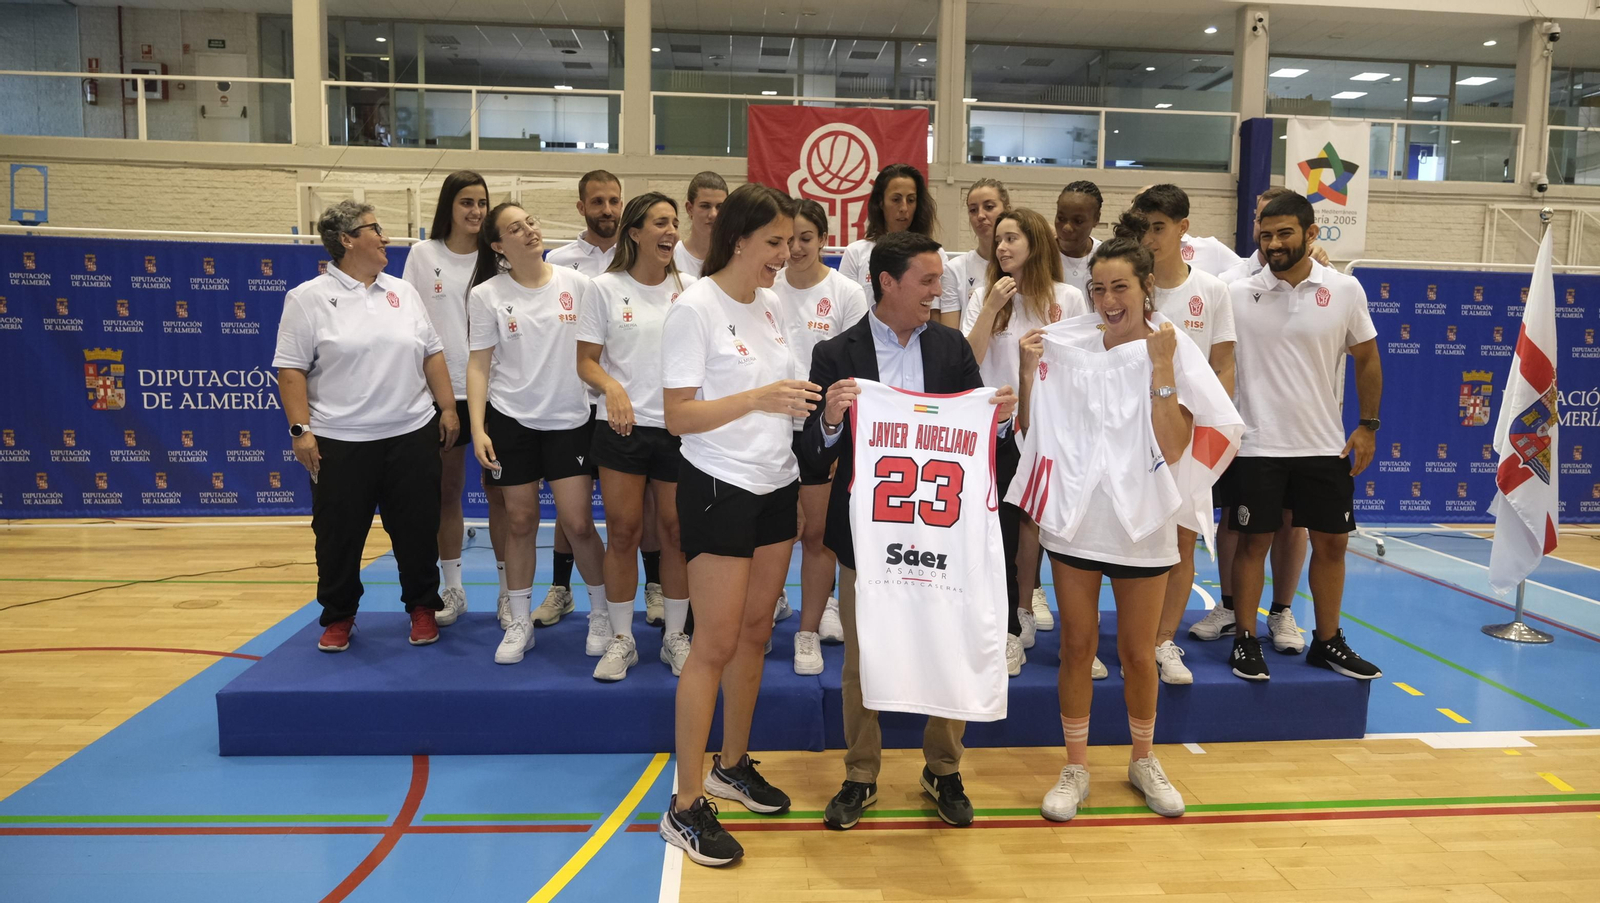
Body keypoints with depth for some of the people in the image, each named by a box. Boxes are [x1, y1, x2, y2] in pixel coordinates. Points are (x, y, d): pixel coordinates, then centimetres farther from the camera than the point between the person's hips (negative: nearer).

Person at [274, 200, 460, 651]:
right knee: (339, 535, 8)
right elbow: (291, 369, -6)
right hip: (340, 443, -3)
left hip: (412, 435, 3)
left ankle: (423, 607, 26)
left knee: (417, 530, 9)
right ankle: (338, 617, 26)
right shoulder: (308, 298, -3)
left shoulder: (403, 291, 10)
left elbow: (432, 354, 11)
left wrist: (448, 408, 5)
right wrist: (301, 429, -12)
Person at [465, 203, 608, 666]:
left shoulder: (577, 284, -1)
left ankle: (601, 612, 18)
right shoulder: (486, 295, -2)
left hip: (570, 419, 0)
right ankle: (519, 621, 21)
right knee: (520, 521, 6)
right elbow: (478, 366, -1)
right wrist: (477, 428, -10)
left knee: (577, 522, -3)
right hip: (511, 419, 0)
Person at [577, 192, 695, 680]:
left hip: (680, 427, 1)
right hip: (622, 426, -1)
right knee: (623, 532, 2)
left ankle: (675, 636, 21)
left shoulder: (690, 288, 6)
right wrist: (612, 387, -19)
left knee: (678, 531, 5)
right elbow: (586, 361, 2)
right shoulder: (607, 288, 2)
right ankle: (621, 640, 18)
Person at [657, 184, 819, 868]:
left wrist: (806, 402, 3)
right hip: (718, 490, -7)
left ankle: (734, 764, 30)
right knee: (716, 644, -4)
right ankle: (685, 805, 7)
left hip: (775, 486, 7)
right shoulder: (695, 308, -13)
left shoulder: (769, 306, 10)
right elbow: (679, 416, -16)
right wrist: (759, 398, -25)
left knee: (754, 633, 13)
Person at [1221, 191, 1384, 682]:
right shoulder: (1237, 295, -5)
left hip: (1325, 445, 3)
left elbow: (1367, 360, 10)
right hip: (1257, 445, -2)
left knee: (1331, 543, 10)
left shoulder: (1345, 290, 0)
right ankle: (1245, 641, 16)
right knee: (1254, 542, 3)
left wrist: (1368, 426, 7)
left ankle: (1328, 642, 26)